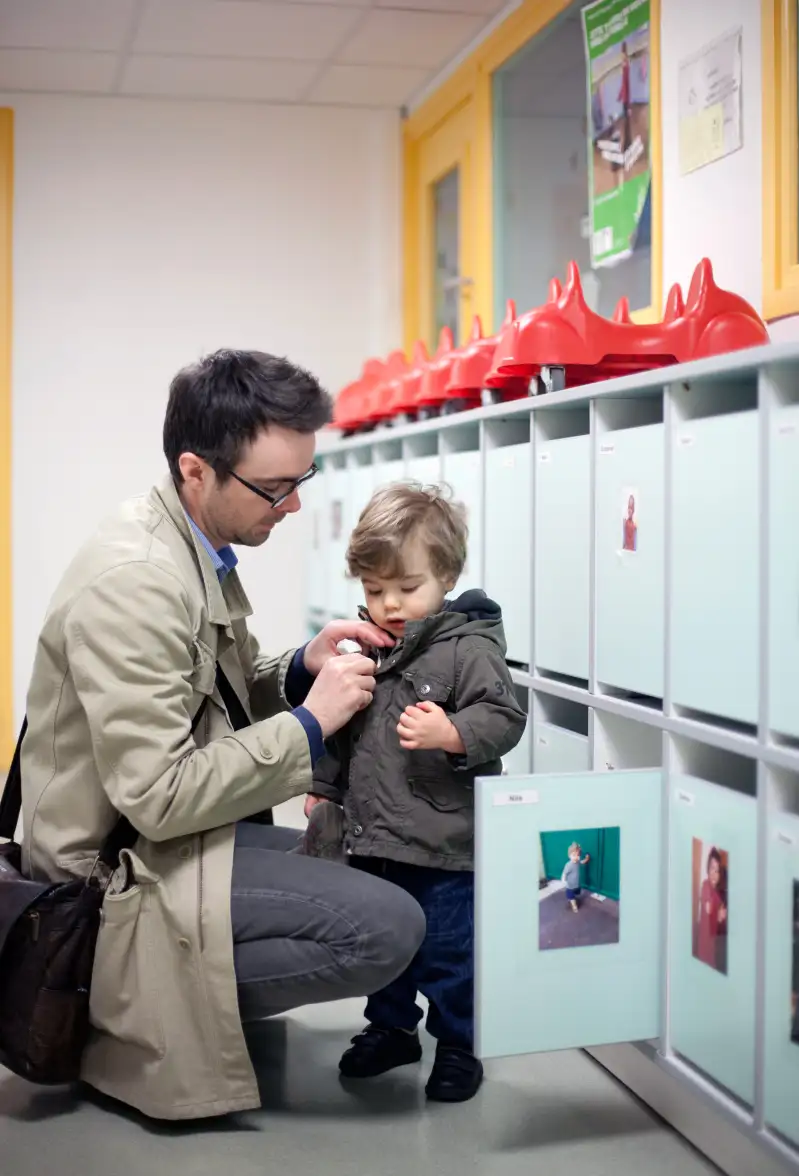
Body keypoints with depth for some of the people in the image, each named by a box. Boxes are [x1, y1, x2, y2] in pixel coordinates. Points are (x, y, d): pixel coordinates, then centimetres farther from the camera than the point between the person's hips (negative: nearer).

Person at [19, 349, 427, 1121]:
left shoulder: (195, 544, 4)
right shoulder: (134, 579, -26)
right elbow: (158, 796, -28)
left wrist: (300, 669, -3)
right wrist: (310, 722, -20)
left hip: (171, 826, 10)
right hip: (127, 871, -10)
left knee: (361, 857, 20)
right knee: (389, 928, -19)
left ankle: (136, 995, 13)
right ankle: (127, 1015, -4)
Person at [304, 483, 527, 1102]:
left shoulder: (470, 647, -12)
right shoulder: (367, 650, 8)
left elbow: (503, 717, -20)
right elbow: (343, 731, 19)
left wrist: (451, 734, -35)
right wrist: (324, 788, 18)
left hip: (444, 845, -6)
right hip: (373, 840, 7)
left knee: (448, 952, 6)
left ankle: (458, 1048, 24)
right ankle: (391, 1028, 39)